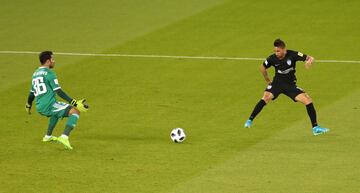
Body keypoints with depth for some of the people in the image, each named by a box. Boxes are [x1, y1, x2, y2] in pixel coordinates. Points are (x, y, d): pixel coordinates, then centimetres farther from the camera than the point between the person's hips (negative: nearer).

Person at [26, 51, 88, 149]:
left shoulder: (35, 74, 19)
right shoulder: (49, 73, -7)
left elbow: (32, 93, 27)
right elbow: (58, 91, -15)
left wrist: (28, 105, 46)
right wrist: (74, 102, -18)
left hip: (40, 108, 9)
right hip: (49, 104, -9)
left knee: (57, 112, 39)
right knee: (75, 112, -13)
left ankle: (48, 136, 44)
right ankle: (64, 137, -29)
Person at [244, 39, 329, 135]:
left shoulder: (292, 55, -17)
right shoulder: (272, 58, -13)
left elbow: (310, 58, -17)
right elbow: (262, 67, 8)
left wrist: (309, 61, -41)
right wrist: (268, 80, 10)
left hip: (290, 84, 0)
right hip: (277, 83, 0)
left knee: (307, 100, -14)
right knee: (266, 97, -27)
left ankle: (315, 128, -3)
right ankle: (250, 121, -15)